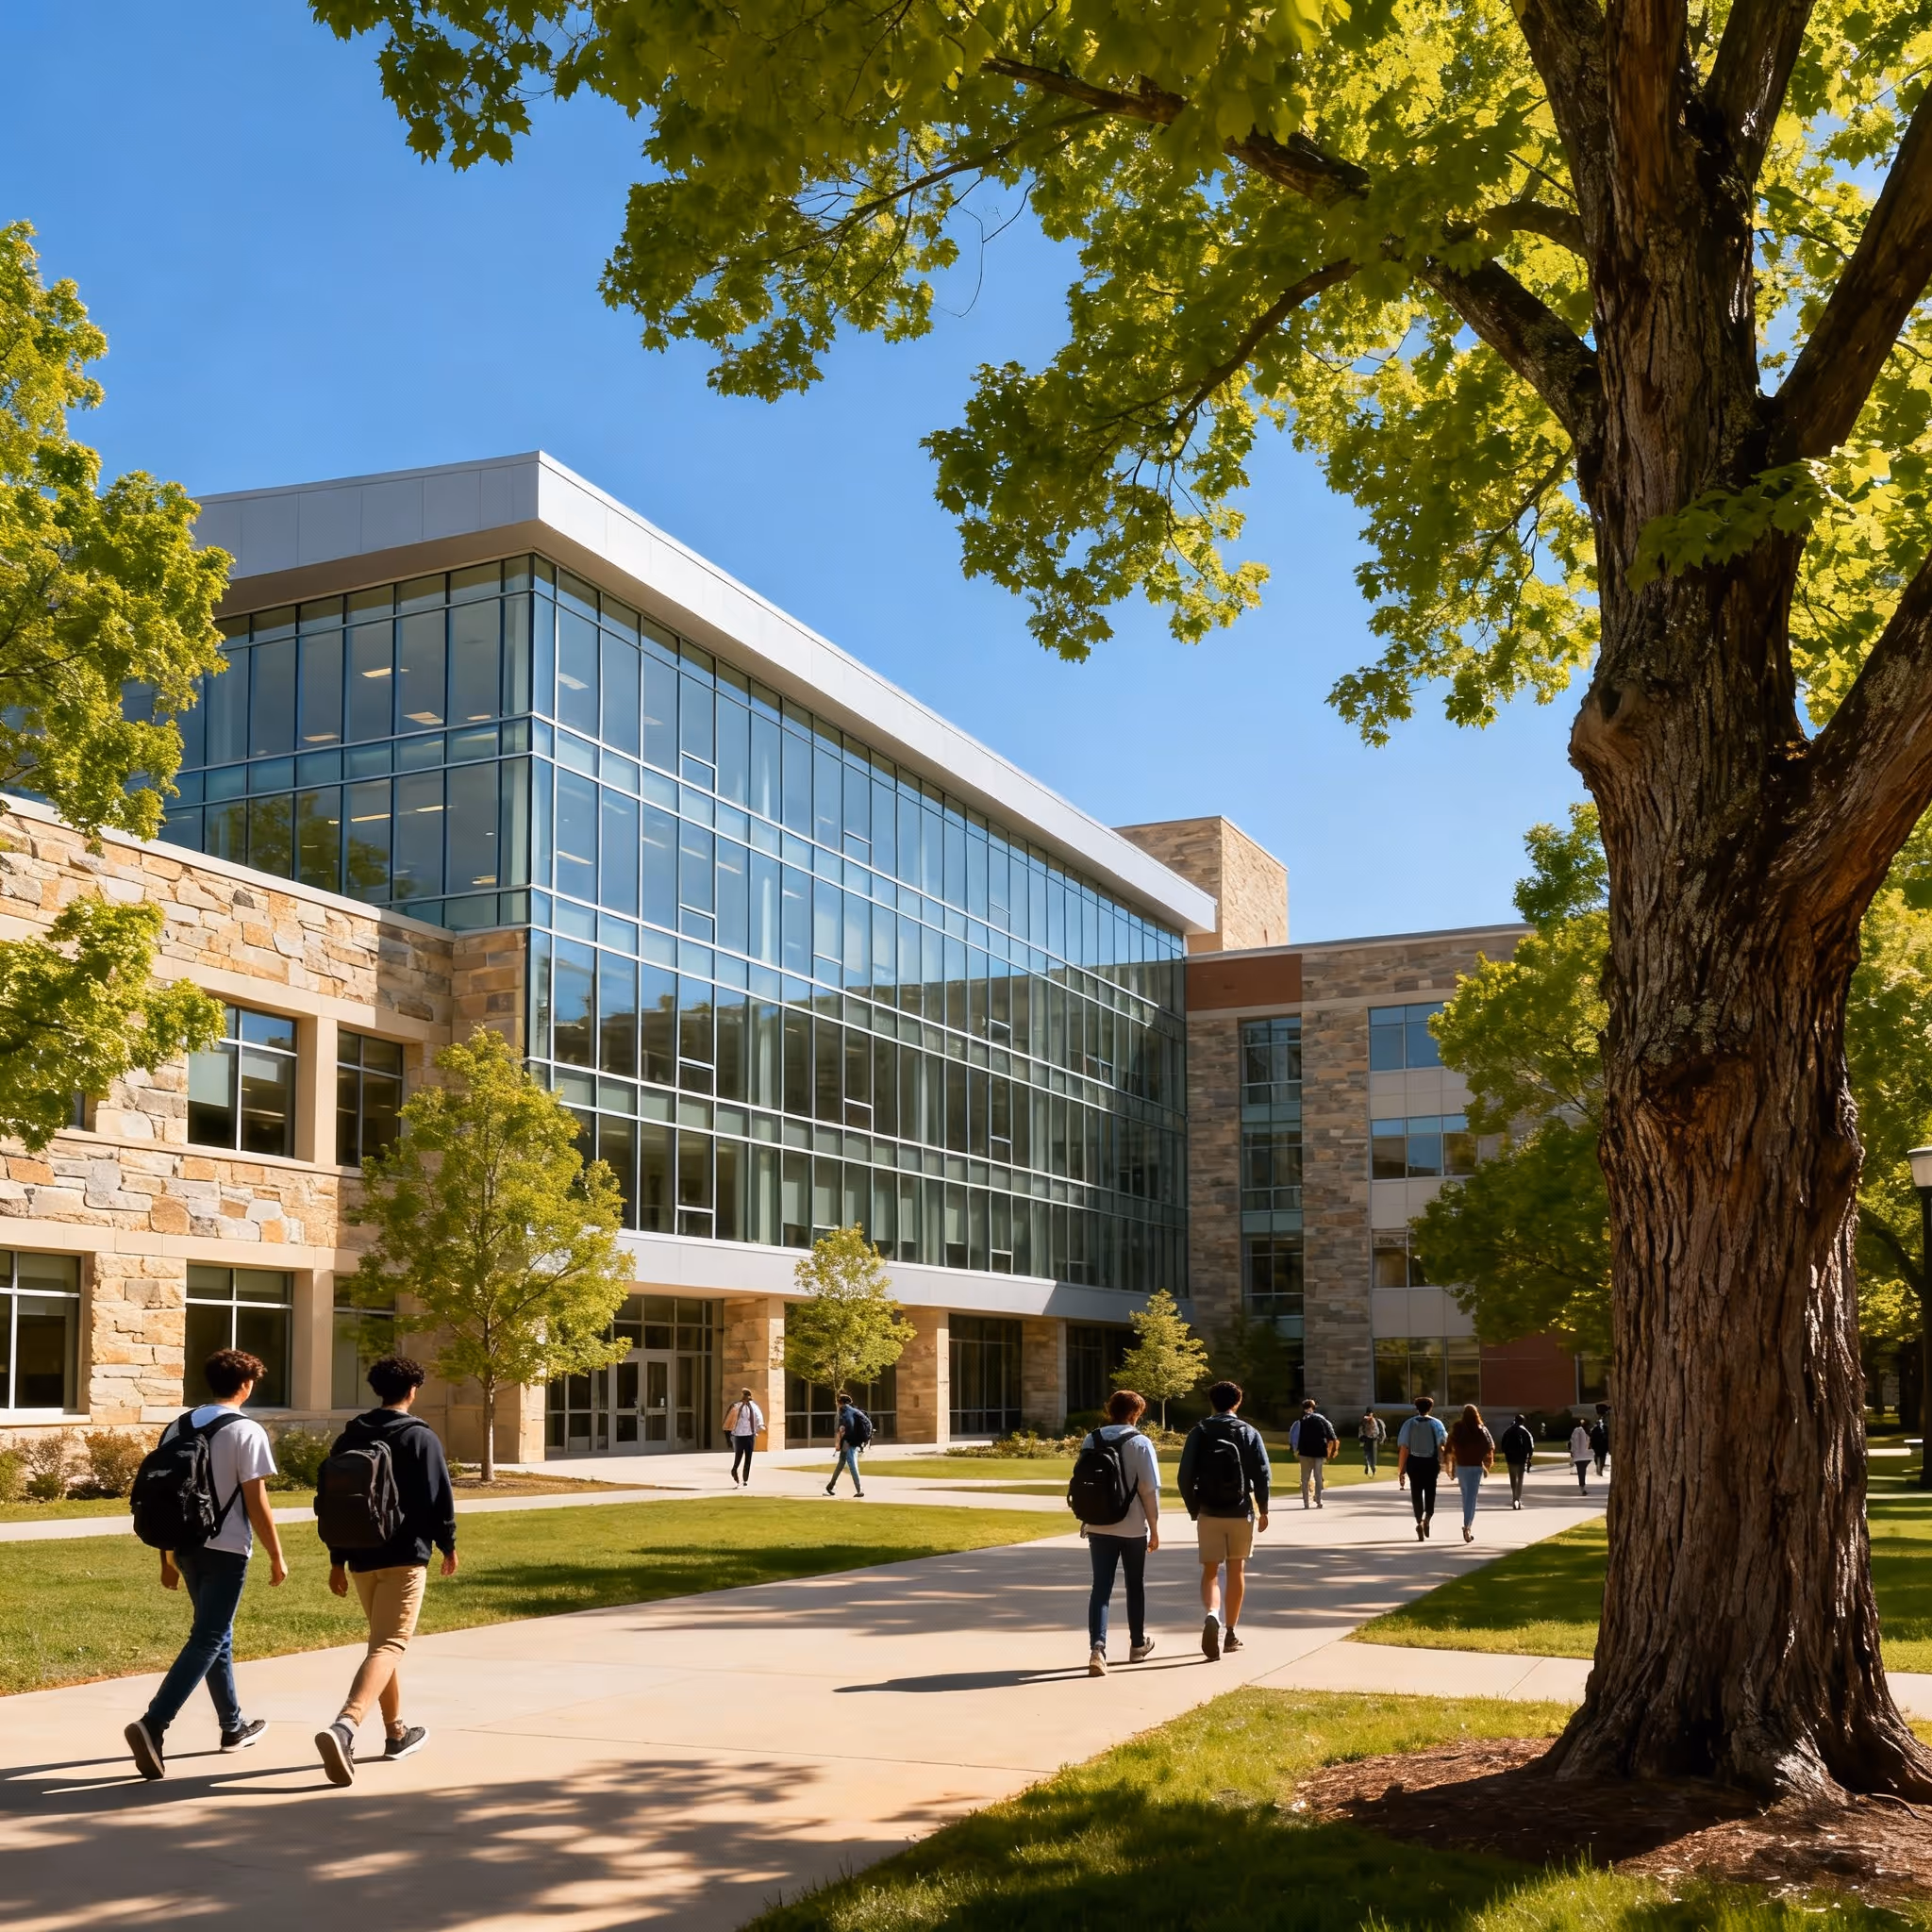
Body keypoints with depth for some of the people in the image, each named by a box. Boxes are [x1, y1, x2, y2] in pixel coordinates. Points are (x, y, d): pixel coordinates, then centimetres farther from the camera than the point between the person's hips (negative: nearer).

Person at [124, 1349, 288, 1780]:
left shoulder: (177, 1428, 8)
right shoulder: (247, 1432, -11)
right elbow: (256, 1504, -12)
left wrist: (167, 1558, 17)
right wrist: (276, 1556, -3)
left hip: (186, 1546, 7)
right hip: (226, 1550, -7)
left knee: (219, 1635, 19)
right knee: (206, 1641, -4)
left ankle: (234, 1726, 30)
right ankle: (152, 1724, -19)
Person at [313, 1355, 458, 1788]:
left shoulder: (349, 1438, 9)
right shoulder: (421, 1437, -7)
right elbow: (439, 1498, -10)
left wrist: (338, 1560, 16)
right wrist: (448, 1545, 5)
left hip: (362, 1558, 6)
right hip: (404, 1557, -6)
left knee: (382, 1641, 22)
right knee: (389, 1646, -11)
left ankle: (396, 1732, 30)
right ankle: (344, 1727, -32)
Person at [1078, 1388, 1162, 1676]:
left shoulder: (1091, 1441, 2)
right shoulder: (1140, 1443, -10)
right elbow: (1150, 1489, -11)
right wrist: (1154, 1528, -1)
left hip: (1098, 1527, 2)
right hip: (1133, 1528, -2)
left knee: (1101, 1587, 0)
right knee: (1135, 1586, 16)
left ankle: (1097, 1648, -17)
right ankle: (1137, 1644, 31)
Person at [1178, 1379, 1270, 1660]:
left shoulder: (1199, 1432, 0)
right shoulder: (1249, 1432, -1)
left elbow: (1185, 1476, -4)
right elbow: (1262, 1474, -5)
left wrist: (1193, 1509, 7)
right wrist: (1263, 1509, 7)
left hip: (1209, 1513, 0)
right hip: (1241, 1512, 0)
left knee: (1210, 1572, 5)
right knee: (1237, 1571, 14)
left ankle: (1212, 1615, -23)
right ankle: (1230, 1632, 18)